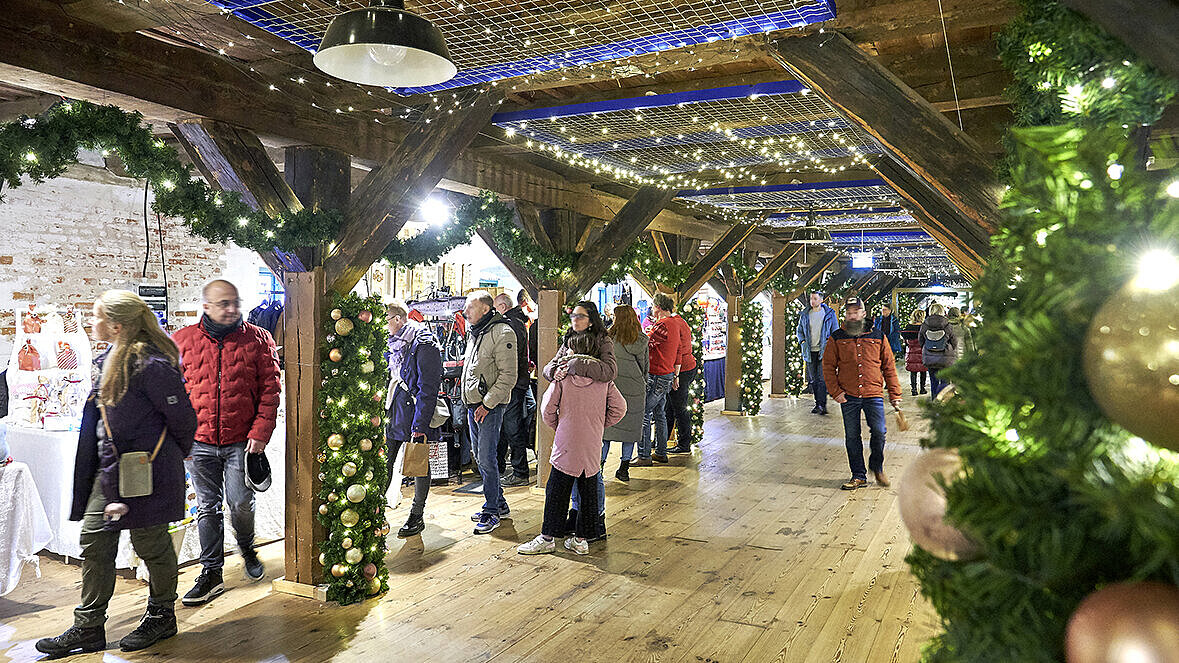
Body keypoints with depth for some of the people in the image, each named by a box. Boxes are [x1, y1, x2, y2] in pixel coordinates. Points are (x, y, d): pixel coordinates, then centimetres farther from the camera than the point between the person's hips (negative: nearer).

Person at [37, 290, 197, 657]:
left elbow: (183, 419, -14)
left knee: (150, 542, 6)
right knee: (94, 538, 11)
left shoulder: (152, 365, -21)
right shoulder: (109, 360, 8)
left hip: (147, 470, -9)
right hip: (110, 466, 9)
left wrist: (172, 459, 3)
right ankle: (88, 628, 23)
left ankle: (161, 616, 27)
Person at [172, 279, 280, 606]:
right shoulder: (183, 340, 4)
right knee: (207, 507, 9)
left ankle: (247, 548, 32)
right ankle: (211, 573, 22)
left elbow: (270, 389, -2)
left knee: (241, 503, 1)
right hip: (200, 441, 2)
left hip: (242, 441, -2)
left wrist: (260, 432, -8)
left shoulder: (258, 339, -1)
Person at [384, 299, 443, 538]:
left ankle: (417, 516, 20)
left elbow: (427, 390, -19)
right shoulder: (394, 343, 10)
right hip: (392, 417, 7)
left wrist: (420, 426, -22)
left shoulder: (424, 345, -16)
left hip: (415, 419, -7)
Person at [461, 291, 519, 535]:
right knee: (480, 458, 14)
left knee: (486, 459, -7)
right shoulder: (474, 332, 15)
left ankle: (491, 512, 4)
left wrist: (488, 404, -19)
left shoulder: (502, 333, -14)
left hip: (490, 407, -9)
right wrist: (470, 403, 20)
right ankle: (499, 504, 26)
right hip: (473, 405, 9)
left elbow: (508, 376, -17)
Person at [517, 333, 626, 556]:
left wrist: (556, 426, 11)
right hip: (592, 447, 3)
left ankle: (547, 538, 11)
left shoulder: (563, 376, -6)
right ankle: (581, 539, 16)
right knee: (589, 493, 11)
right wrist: (600, 425, 12)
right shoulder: (604, 379, 2)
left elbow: (548, 408, -5)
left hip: (566, 445, -3)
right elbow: (619, 408, 0)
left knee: (557, 492, 5)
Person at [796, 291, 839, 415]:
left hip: (824, 350, -4)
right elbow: (799, 330, 19)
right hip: (810, 351, 4)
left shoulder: (829, 314, 0)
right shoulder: (805, 314, 8)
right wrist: (802, 341, 2)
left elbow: (835, 332, 5)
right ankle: (817, 403, 18)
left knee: (822, 378, -13)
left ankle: (822, 404, -12)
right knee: (813, 379, 8)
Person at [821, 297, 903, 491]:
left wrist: (895, 394, 5)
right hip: (848, 397, 0)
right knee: (852, 437, 5)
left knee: (879, 432, -5)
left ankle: (877, 467, 22)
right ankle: (858, 476, 18)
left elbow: (889, 366, 9)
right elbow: (828, 367, 5)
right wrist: (835, 391, -6)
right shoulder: (836, 339, 4)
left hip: (874, 395, 0)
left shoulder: (878, 337, 6)